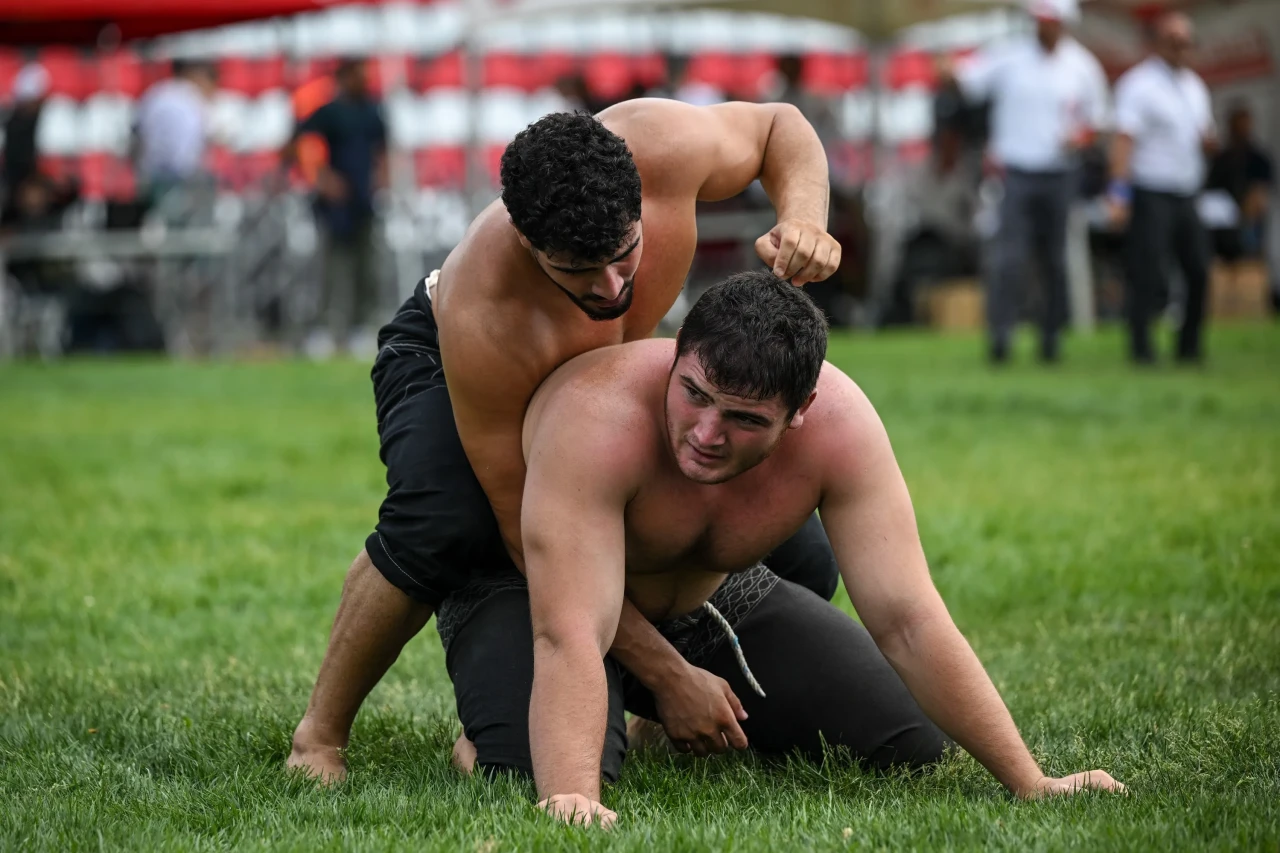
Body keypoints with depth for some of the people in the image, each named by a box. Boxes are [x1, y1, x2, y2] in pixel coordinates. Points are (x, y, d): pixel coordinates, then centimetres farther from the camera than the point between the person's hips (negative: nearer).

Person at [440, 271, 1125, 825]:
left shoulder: (837, 424, -29)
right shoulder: (601, 418, -42)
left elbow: (907, 621, -26)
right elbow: (568, 637, -47)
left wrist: (1030, 784, -29)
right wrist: (569, 800, -61)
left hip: (708, 600, 5)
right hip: (532, 592, -4)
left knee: (908, 745, -3)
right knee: (538, 767, -34)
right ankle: (480, 726, 7)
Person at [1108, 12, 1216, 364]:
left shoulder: (1194, 85, 17)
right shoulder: (1139, 83, -7)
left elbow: (1205, 137, 24)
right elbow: (1124, 138, -16)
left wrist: (1208, 138, -2)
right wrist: (1119, 193, -26)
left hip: (1186, 196, 7)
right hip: (1151, 194, -7)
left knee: (1199, 270, 4)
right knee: (1148, 272, -13)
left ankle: (1190, 346, 15)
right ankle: (1140, 345, -8)